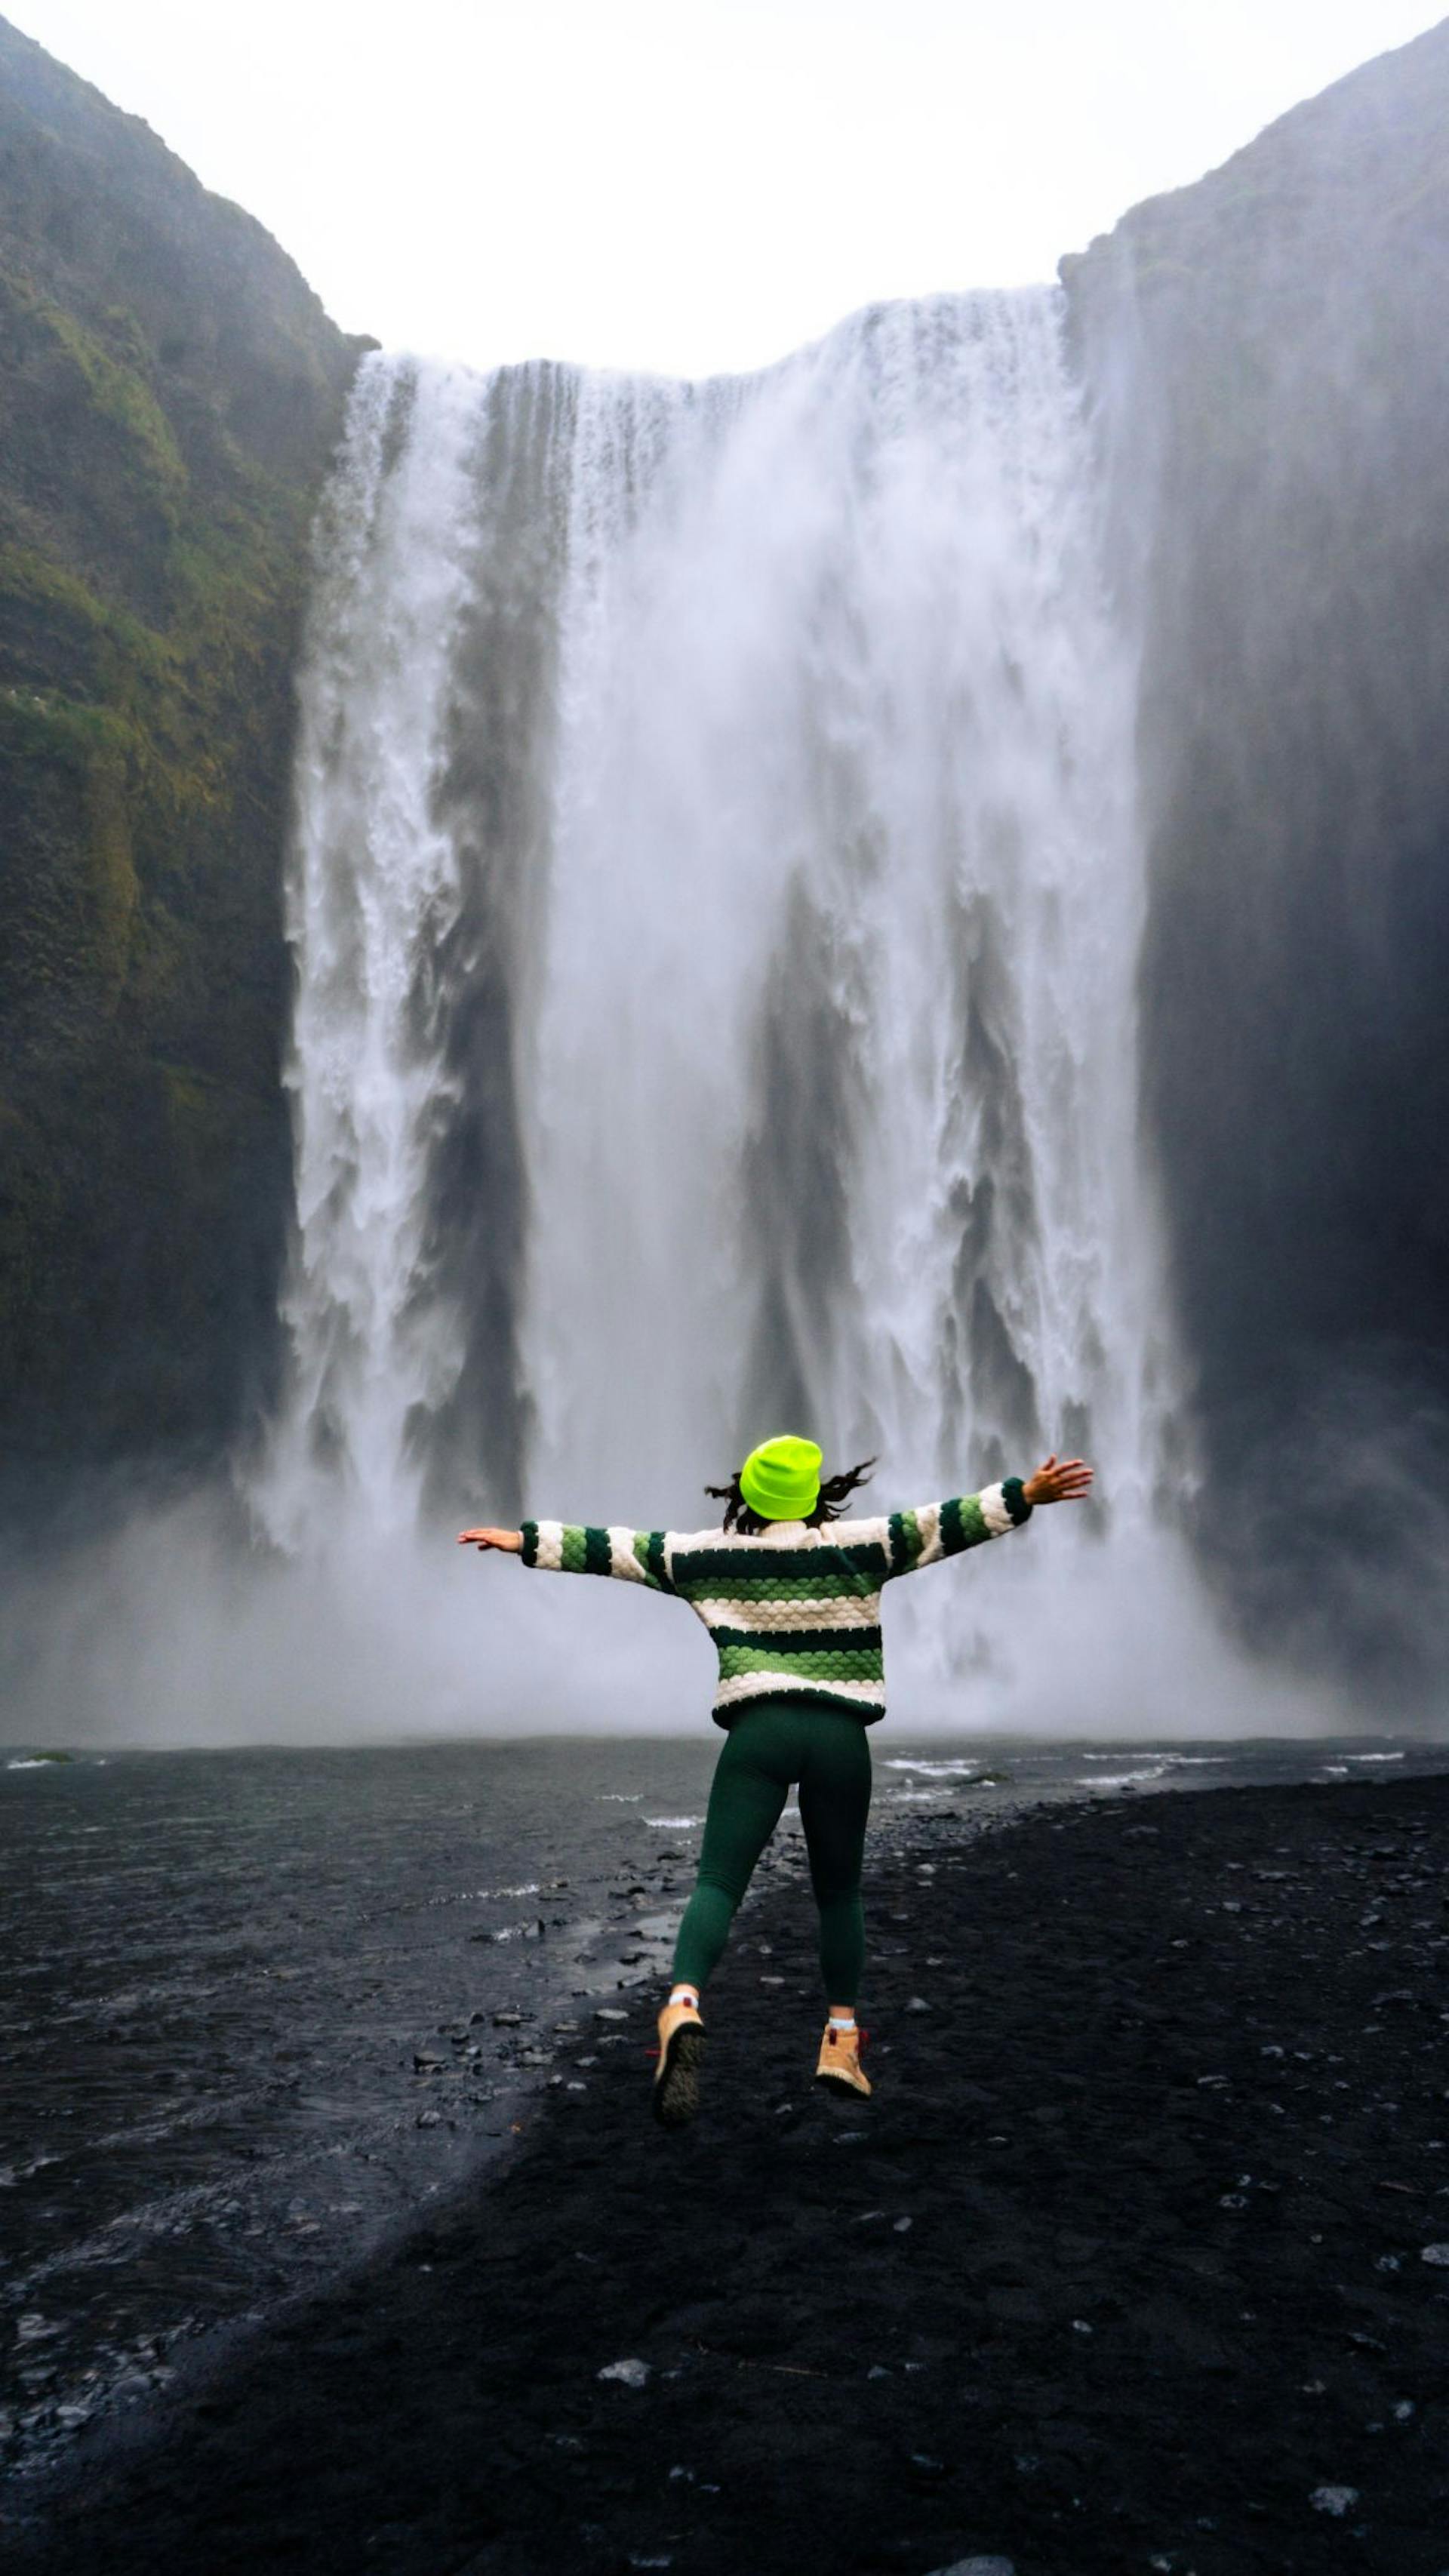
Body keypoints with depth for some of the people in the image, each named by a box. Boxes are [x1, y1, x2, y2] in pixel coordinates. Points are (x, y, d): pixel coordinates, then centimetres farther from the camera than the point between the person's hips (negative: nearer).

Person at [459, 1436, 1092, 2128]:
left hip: (758, 1729, 0)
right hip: (839, 1733, 1)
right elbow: (943, 1523, 2)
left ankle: (683, 2004, -33)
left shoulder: (711, 1554, 10)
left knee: (717, 1882, -8)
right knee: (839, 1891, 17)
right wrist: (1025, 1495, 4)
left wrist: (527, 1541, 23)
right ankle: (841, 2038, 18)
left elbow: (615, 1548, 14)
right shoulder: (857, 1546, 7)